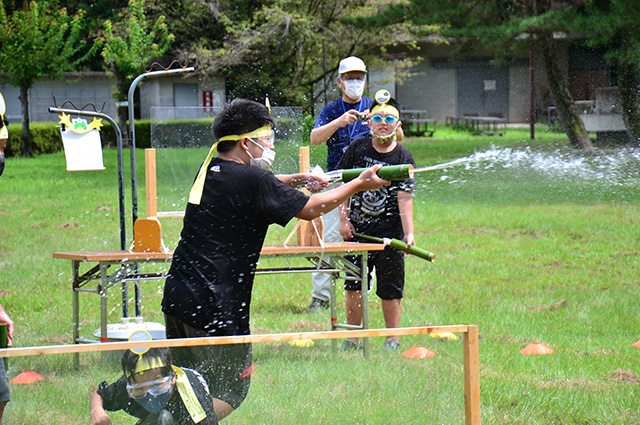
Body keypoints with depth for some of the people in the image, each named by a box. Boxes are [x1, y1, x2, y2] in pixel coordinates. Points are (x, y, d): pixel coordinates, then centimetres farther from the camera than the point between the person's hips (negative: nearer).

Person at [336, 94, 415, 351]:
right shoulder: (358, 148, 1)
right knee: (353, 286, 6)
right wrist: (343, 219, 1)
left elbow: (404, 197, -13)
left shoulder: (403, 157, -6)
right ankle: (352, 339, 15)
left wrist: (409, 233, -22)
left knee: (390, 288, 2)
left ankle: (392, 340, 12)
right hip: (357, 228, 2)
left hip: (390, 230, -2)